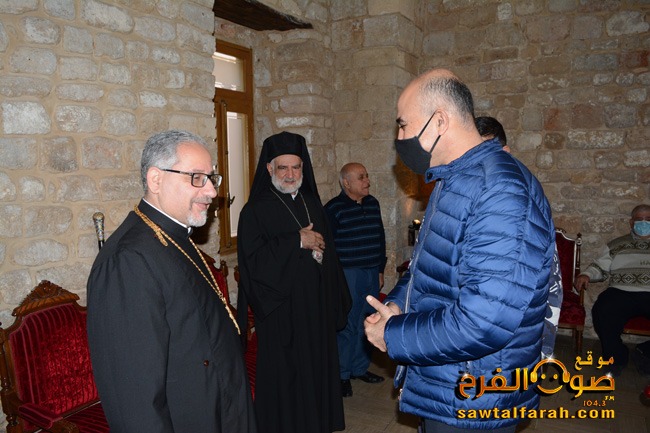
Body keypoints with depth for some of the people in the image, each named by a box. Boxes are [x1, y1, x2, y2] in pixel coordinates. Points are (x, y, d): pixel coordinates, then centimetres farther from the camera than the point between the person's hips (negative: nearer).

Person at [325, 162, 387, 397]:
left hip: (371, 273, 6)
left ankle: (360, 368, 29)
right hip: (347, 274, -6)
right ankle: (342, 374, 15)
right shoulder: (334, 208, -9)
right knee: (346, 325, 0)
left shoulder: (372, 204, 11)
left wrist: (380, 270, 16)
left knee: (366, 324, 13)